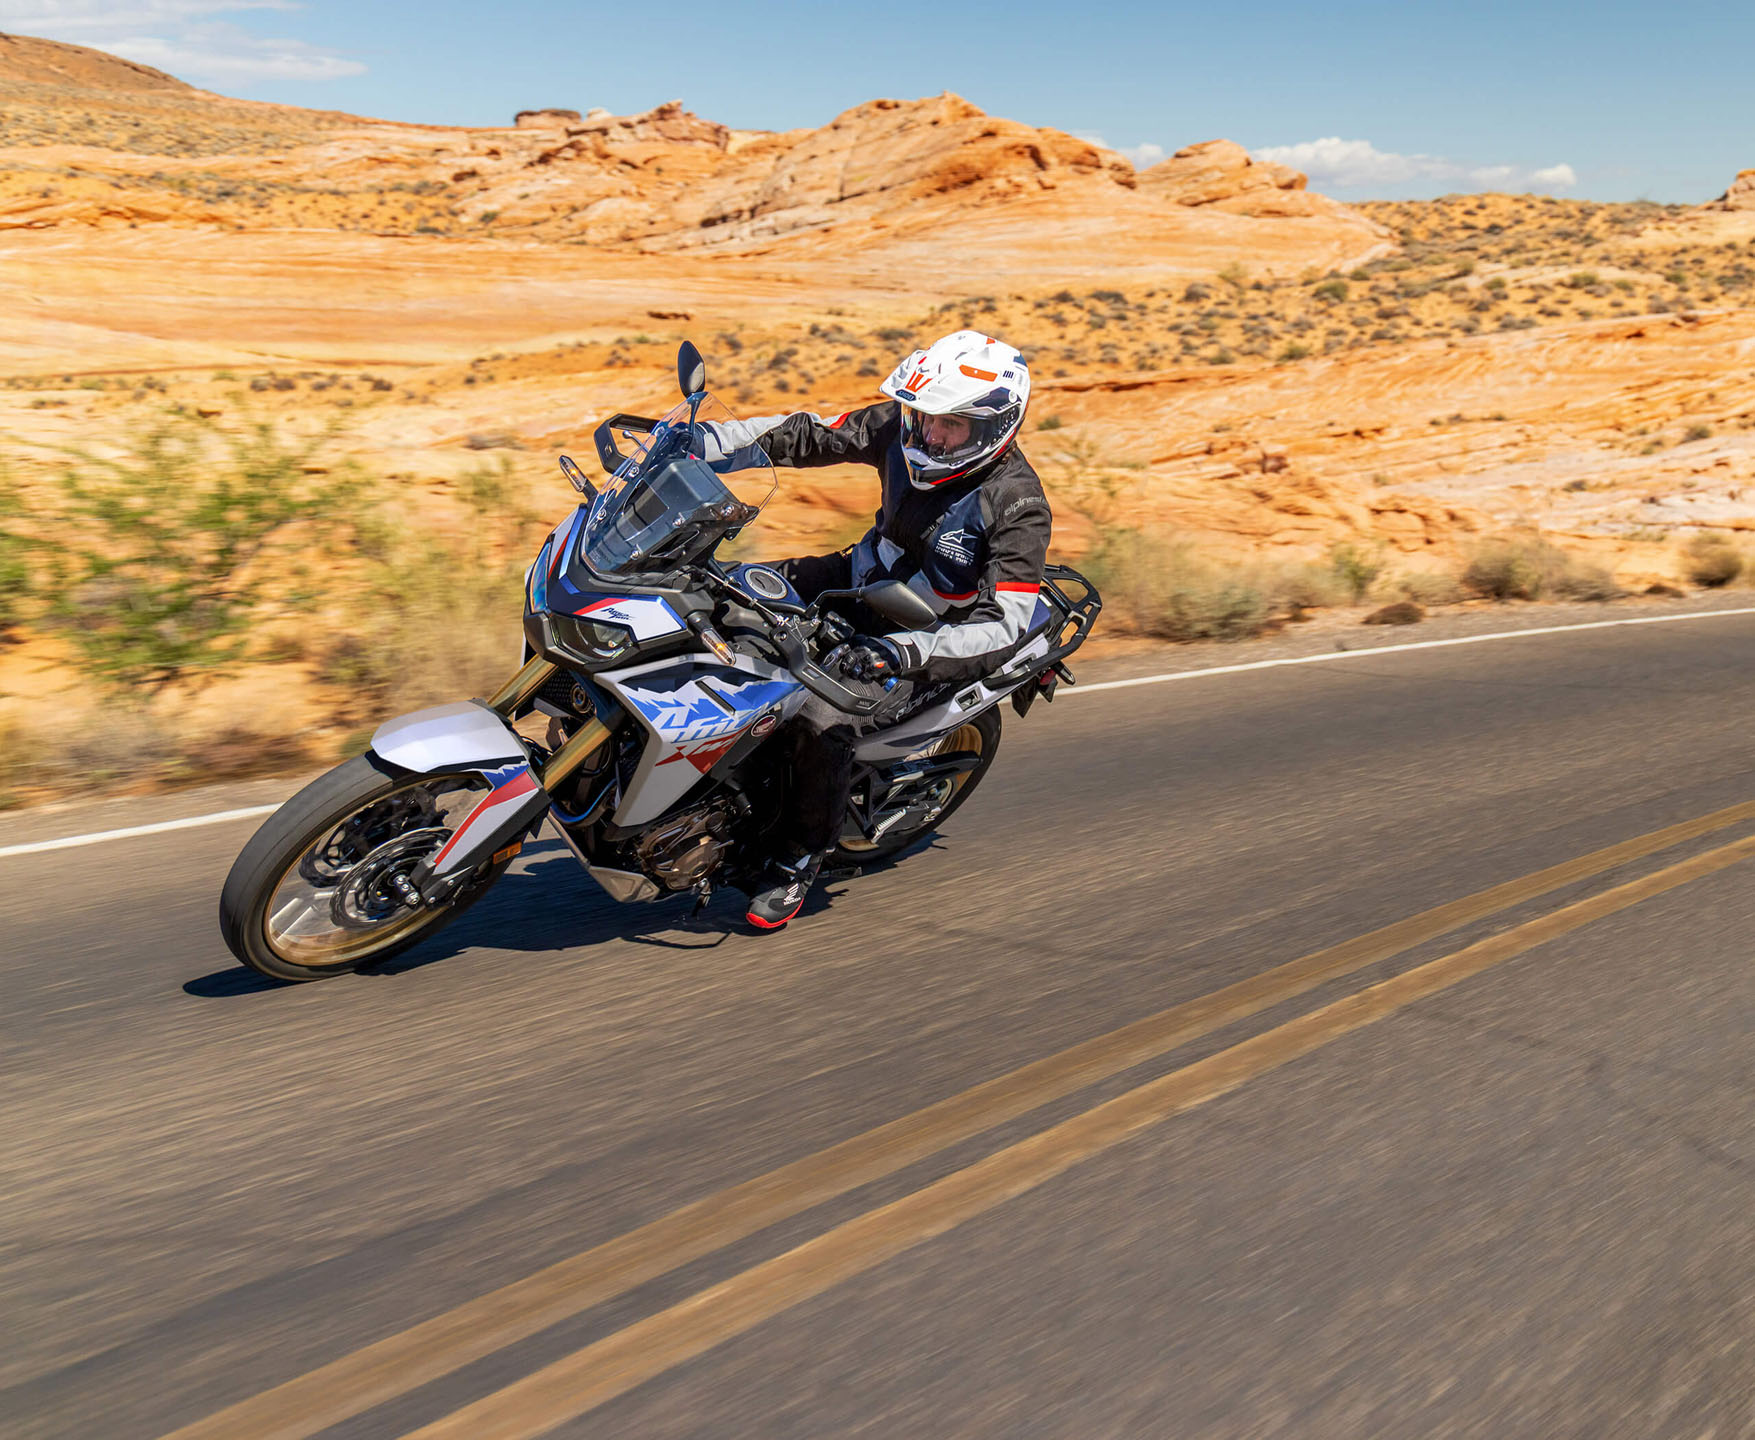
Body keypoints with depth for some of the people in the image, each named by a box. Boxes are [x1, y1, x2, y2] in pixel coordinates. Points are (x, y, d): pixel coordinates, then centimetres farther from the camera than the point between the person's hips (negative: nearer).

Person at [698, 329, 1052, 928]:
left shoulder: (1018, 507, -26)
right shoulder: (902, 428, -9)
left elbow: (1003, 625, -32)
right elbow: (806, 434, -2)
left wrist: (905, 652, -46)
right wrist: (703, 442, -13)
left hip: (928, 631, -7)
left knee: (824, 720, -30)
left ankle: (801, 859, -5)